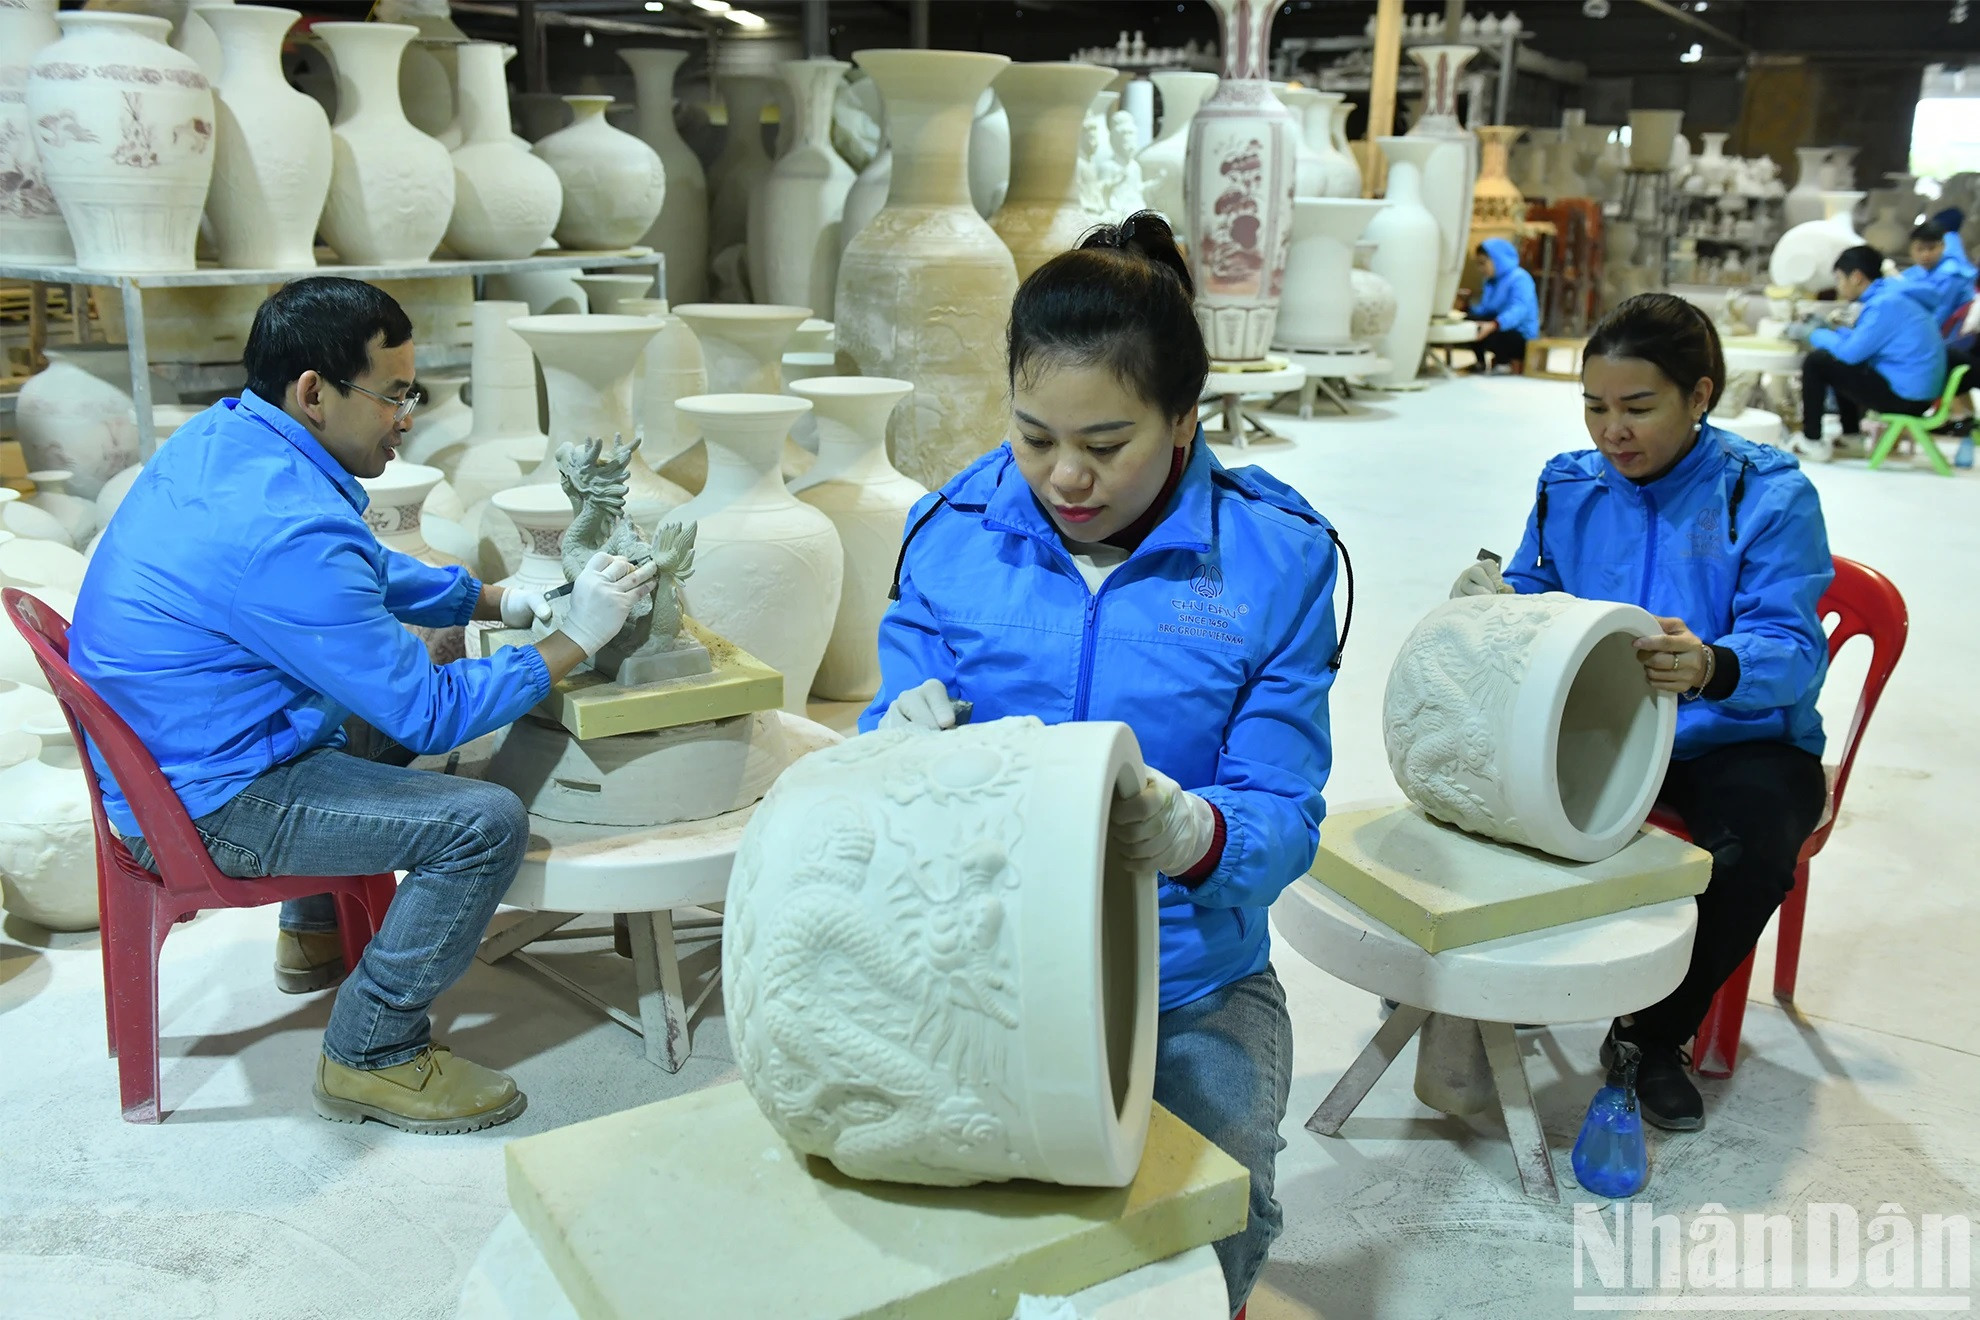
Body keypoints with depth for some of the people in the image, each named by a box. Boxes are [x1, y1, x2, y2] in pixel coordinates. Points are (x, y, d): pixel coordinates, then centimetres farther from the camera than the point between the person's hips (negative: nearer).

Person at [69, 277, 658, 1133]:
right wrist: (573, 642, -14)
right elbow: (429, 712, -22)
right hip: (204, 802, -10)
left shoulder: (226, 435, 0)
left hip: (157, 750, 10)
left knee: (387, 705, 29)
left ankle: (318, 934, 41)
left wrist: (501, 600, 7)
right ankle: (372, 1057, 1)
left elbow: (368, 573, 16)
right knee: (487, 822, -18)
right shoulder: (286, 531, -30)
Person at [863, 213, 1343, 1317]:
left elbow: (1283, 817, -12)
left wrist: (1190, 833, -37)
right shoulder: (954, 534, -3)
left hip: (1189, 999, -1)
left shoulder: (1274, 558, -9)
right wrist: (903, 745, -27)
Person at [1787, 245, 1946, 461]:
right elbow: (1859, 340, 18)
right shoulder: (1888, 293, 11)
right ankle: (1851, 439, 25)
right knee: (1839, 365, 26)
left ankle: (1811, 441, 0)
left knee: (1816, 363, -9)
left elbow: (1850, 351, -18)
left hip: (1905, 397, -10)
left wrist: (1812, 334, -4)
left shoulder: (1884, 305, -19)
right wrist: (1823, 330, 14)